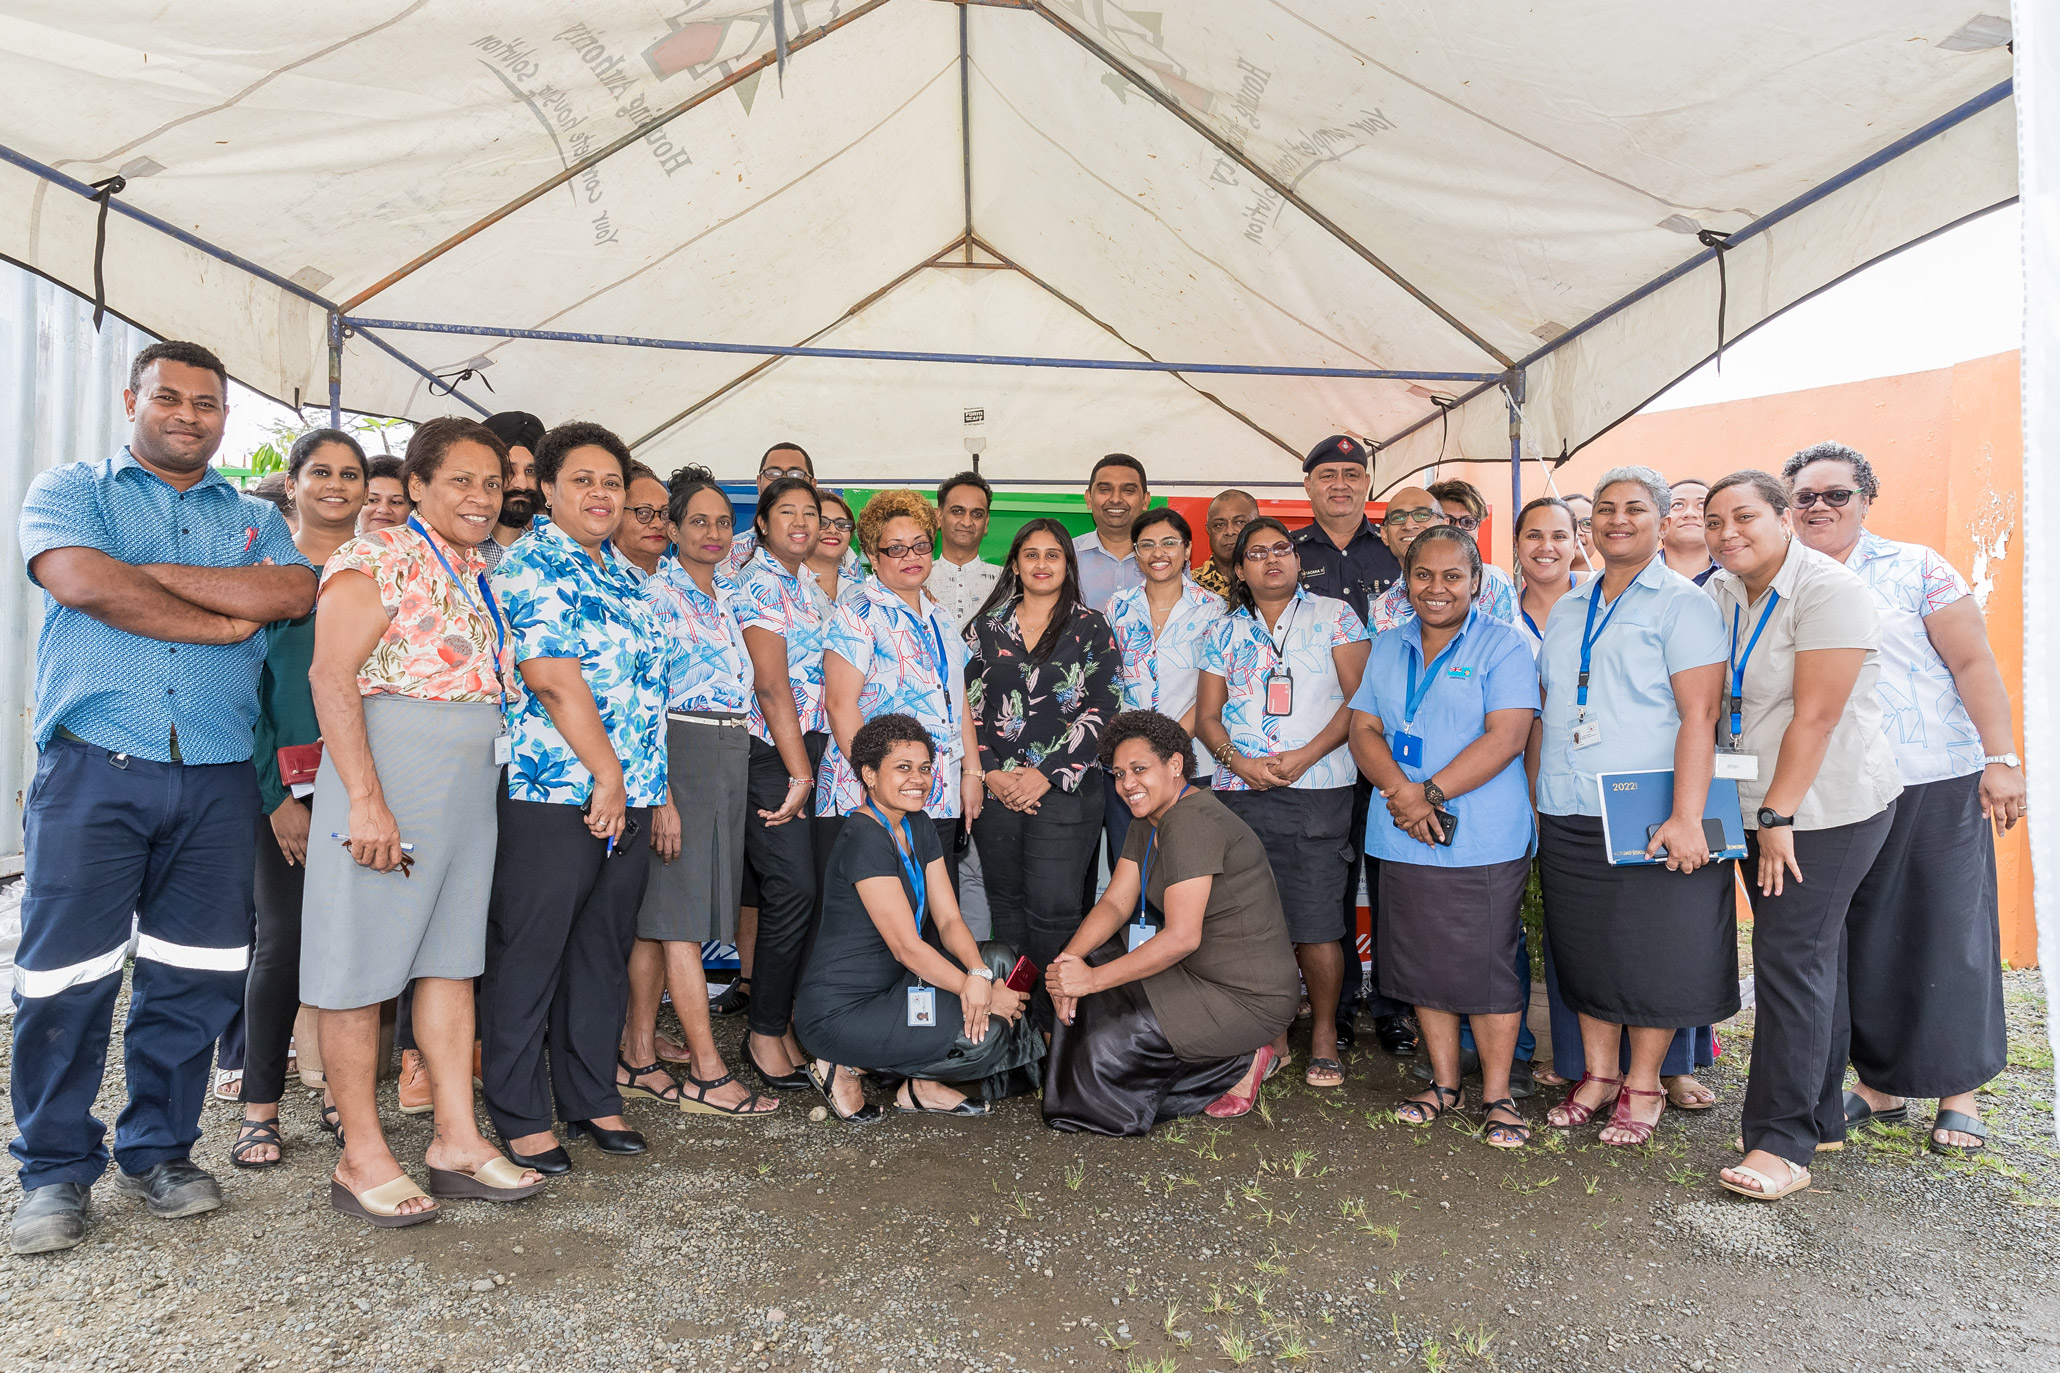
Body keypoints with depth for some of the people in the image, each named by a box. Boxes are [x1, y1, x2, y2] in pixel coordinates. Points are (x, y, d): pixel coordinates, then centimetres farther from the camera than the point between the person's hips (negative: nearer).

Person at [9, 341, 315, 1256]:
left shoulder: (255, 520, 16)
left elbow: (293, 592, -6)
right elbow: (84, 583, -12)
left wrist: (152, 572, -8)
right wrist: (229, 620, -7)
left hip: (217, 779, 3)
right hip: (93, 769, -2)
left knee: (195, 976, 7)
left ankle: (158, 1149, 24)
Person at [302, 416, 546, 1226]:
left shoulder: (482, 576, 16)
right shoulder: (377, 560, -8)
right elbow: (331, 677, -16)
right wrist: (366, 798, -21)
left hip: (472, 785, 8)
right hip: (388, 774, -8)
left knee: (452, 955, 10)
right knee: (363, 962, 1)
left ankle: (457, 1140, 18)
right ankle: (362, 1157, 12)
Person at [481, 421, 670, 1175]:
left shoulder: (623, 574, 18)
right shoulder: (527, 566, -7)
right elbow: (554, 679, -16)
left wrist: (647, 784, 15)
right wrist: (606, 773, -15)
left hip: (628, 799, 8)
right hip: (552, 796, -8)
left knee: (604, 953, 14)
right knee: (528, 956, 3)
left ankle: (592, 1098, 27)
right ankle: (520, 1116, 15)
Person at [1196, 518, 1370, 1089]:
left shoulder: (1334, 616, 7)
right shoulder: (1225, 631, 15)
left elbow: (1360, 698, -1)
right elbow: (1206, 715, 12)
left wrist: (1306, 755, -12)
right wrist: (1238, 760, -7)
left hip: (1317, 791, -3)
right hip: (1240, 791, 3)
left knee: (1316, 923, -4)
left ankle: (1325, 1035, 13)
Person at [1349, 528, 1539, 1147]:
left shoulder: (1502, 644, -3)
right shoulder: (1388, 648, 13)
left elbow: (1506, 736, -13)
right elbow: (1364, 729, 7)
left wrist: (1430, 793, -17)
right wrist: (1401, 791, -11)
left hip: (1483, 842, -5)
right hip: (1404, 840, 5)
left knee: (1488, 967, 0)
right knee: (1422, 965, 11)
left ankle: (1497, 1095, 15)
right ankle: (1444, 1082, 26)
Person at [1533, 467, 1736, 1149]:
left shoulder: (1682, 603, -3)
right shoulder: (1566, 610, 15)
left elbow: (1699, 715, -12)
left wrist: (1686, 817, -21)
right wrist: (1533, 801, 13)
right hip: (1566, 820, 6)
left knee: (1652, 953, 3)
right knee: (1583, 951, 11)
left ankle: (1643, 1086, 19)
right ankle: (1597, 1074, 25)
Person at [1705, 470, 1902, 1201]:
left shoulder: (1830, 590, -15)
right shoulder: (1720, 594, 8)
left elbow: (1816, 715, -19)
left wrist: (1778, 815, -17)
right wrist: (1763, 815, 7)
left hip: (1828, 806, -7)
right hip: (1764, 809, 7)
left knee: (1792, 959, -9)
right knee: (1806, 959, 14)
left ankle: (1783, 1143, -2)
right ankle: (1821, 1118, 25)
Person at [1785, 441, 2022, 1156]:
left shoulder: (1916, 569, -1)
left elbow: (1973, 662, -4)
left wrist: (2001, 758, -11)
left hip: (1935, 783, -3)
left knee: (1945, 933, 4)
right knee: (1859, 938, 9)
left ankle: (1960, 1092, 19)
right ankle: (1880, 1083, 23)